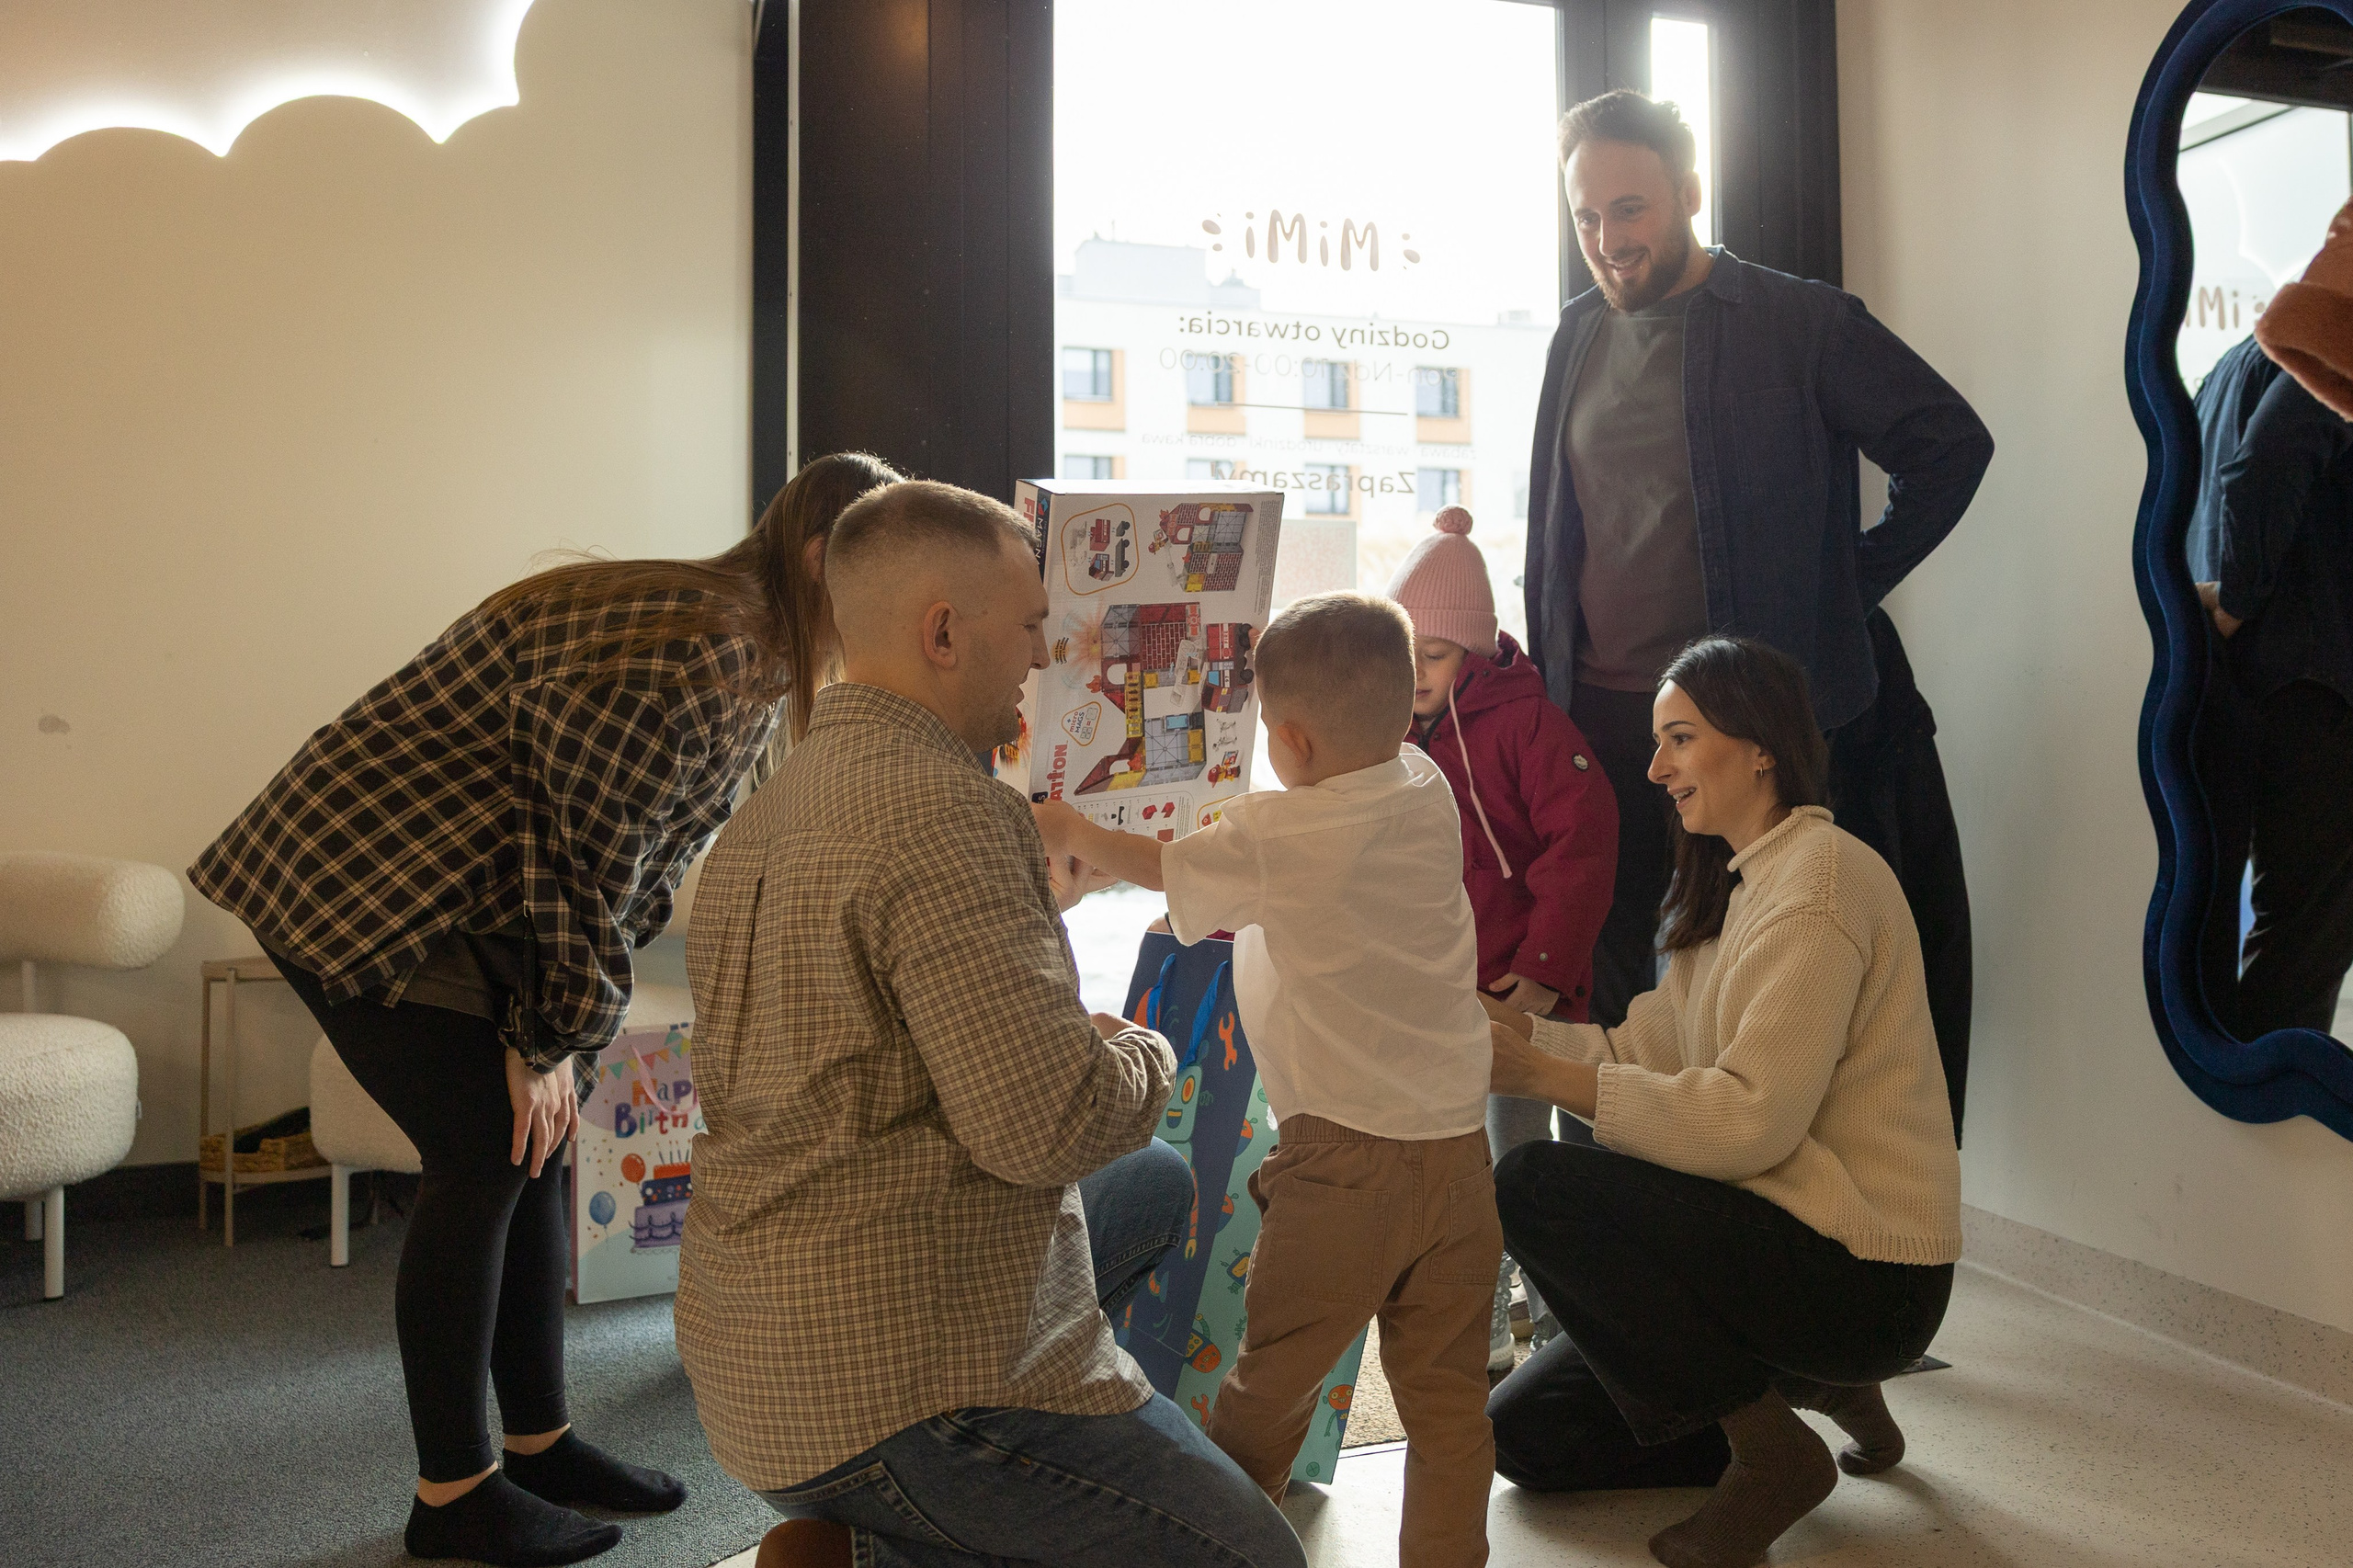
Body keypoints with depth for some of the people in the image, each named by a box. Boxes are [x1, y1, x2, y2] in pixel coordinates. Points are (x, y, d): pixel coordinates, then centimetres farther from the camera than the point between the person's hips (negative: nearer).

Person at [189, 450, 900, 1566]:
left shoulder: (757, 662, 5)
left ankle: (539, 1442, 23)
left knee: (536, 1145, 9)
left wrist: (557, 1034, 3)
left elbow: (653, 862, 7)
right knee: (487, 1156, -8)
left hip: (455, 901, 10)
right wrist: (553, 1039, -12)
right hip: (358, 887, -10)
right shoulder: (687, 646, -27)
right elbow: (582, 852, -24)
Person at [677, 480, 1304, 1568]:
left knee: (1159, 1184, 25)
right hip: (888, 1385, -9)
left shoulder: (771, 808, 8)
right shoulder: (945, 812, -23)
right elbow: (1046, 1127, -27)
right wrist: (1147, 1054, -4)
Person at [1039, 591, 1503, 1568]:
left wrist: (1072, 834, 21)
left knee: (1269, 1380, 13)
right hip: (1458, 1147, 5)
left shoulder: (1274, 837, -13)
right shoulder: (1429, 794, 0)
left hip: (1344, 1158, -5)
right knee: (1447, 1398, 13)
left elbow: (1164, 868, 5)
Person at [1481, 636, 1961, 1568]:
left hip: (1863, 1279, -9)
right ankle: (1812, 1390, 16)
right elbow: (1648, 1047, 4)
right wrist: (1506, 1029, -8)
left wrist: (1544, 1075, -26)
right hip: (1783, 1235, 9)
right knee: (1525, 1434, 7)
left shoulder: (1819, 880, -17)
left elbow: (1750, 1120, -26)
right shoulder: (1740, 882, 13)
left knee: (1534, 1185, -24)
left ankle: (1773, 1454, -8)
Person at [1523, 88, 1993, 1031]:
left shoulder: (1800, 323, -5)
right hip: (1595, 709, 5)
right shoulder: (1579, 332, 11)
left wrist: (1842, 590, -2)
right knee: (1601, 966, 11)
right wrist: (1542, 675, 13)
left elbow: (1951, 445, 0)